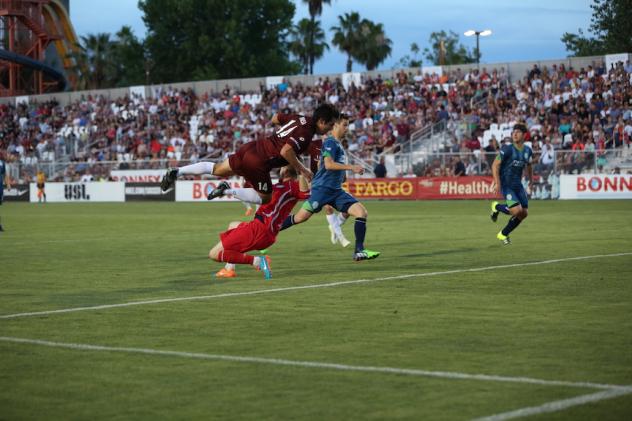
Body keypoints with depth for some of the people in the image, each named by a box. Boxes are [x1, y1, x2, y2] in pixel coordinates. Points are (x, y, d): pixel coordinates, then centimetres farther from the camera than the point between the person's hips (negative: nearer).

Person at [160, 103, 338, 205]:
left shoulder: (299, 119, 9)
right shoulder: (305, 133, -17)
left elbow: (275, 118, 25)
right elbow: (286, 151, -30)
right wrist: (302, 170, -19)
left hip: (251, 148, 8)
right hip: (258, 162, -8)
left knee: (217, 169, 22)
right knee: (264, 198, 12)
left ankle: (177, 172, 14)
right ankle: (229, 191, 0)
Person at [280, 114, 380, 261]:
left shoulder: (338, 144, 21)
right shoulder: (330, 142, -7)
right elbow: (328, 164, -20)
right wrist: (351, 167, -20)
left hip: (336, 191, 8)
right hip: (322, 188, -8)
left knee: (361, 211, -8)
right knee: (300, 217, -10)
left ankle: (359, 251, -13)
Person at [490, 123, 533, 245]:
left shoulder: (528, 151, 5)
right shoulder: (507, 149, -13)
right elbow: (495, 165, -13)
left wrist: (530, 181, 18)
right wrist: (497, 183, -21)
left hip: (518, 185, 6)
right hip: (506, 184, -6)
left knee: (524, 213, 3)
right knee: (517, 210, -22)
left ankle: (503, 234, 20)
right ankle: (497, 207, 9)